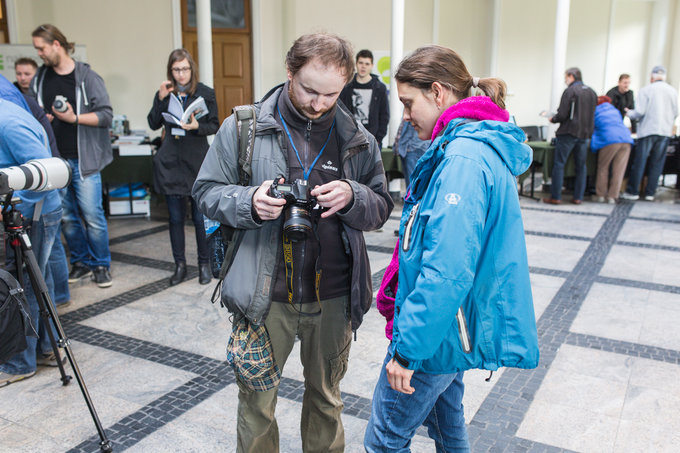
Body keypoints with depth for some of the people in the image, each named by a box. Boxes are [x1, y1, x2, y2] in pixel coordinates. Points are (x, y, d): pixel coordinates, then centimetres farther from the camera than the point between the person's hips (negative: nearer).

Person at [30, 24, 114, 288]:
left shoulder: (87, 77, -3)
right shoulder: (39, 79, 11)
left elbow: (106, 115, -7)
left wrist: (74, 118, -17)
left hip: (83, 159, -5)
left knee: (92, 215, -4)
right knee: (66, 216, 9)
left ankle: (101, 265, 11)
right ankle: (81, 262, 24)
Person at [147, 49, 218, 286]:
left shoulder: (206, 93, 1)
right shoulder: (164, 93, 7)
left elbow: (215, 125, 2)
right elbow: (153, 124, 2)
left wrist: (197, 127, -18)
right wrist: (161, 99, -10)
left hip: (197, 162, -2)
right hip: (170, 162, 2)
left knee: (200, 217, 0)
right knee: (175, 217, 8)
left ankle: (204, 264, 17)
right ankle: (180, 265, 20)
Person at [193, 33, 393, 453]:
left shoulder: (358, 139, 1)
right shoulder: (244, 126, -4)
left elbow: (381, 207, 4)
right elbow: (207, 192, -1)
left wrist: (352, 197, -18)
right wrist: (249, 202, -21)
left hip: (334, 296, 2)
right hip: (265, 294, -1)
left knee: (326, 397, 22)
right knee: (257, 401, 14)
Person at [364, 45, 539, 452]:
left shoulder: (464, 159, -24)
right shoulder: (478, 146, 9)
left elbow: (447, 269, -31)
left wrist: (407, 348, -24)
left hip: (439, 332, -10)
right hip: (450, 325, 10)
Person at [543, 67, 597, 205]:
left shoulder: (570, 91, -10)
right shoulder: (592, 92, 12)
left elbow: (562, 114, -15)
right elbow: (592, 115, 17)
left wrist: (553, 119, 3)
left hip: (568, 133, -7)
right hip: (585, 133, 7)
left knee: (559, 164, -1)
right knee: (581, 166, 10)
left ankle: (555, 197, -2)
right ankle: (578, 197, 13)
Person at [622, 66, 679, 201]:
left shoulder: (646, 90, -4)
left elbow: (640, 112, -10)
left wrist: (629, 113, 9)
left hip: (648, 130, -3)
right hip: (665, 131, 3)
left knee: (639, 162, 2)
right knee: (657, 163, 8)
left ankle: (632, 192, 5)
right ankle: (650, 193, 11)